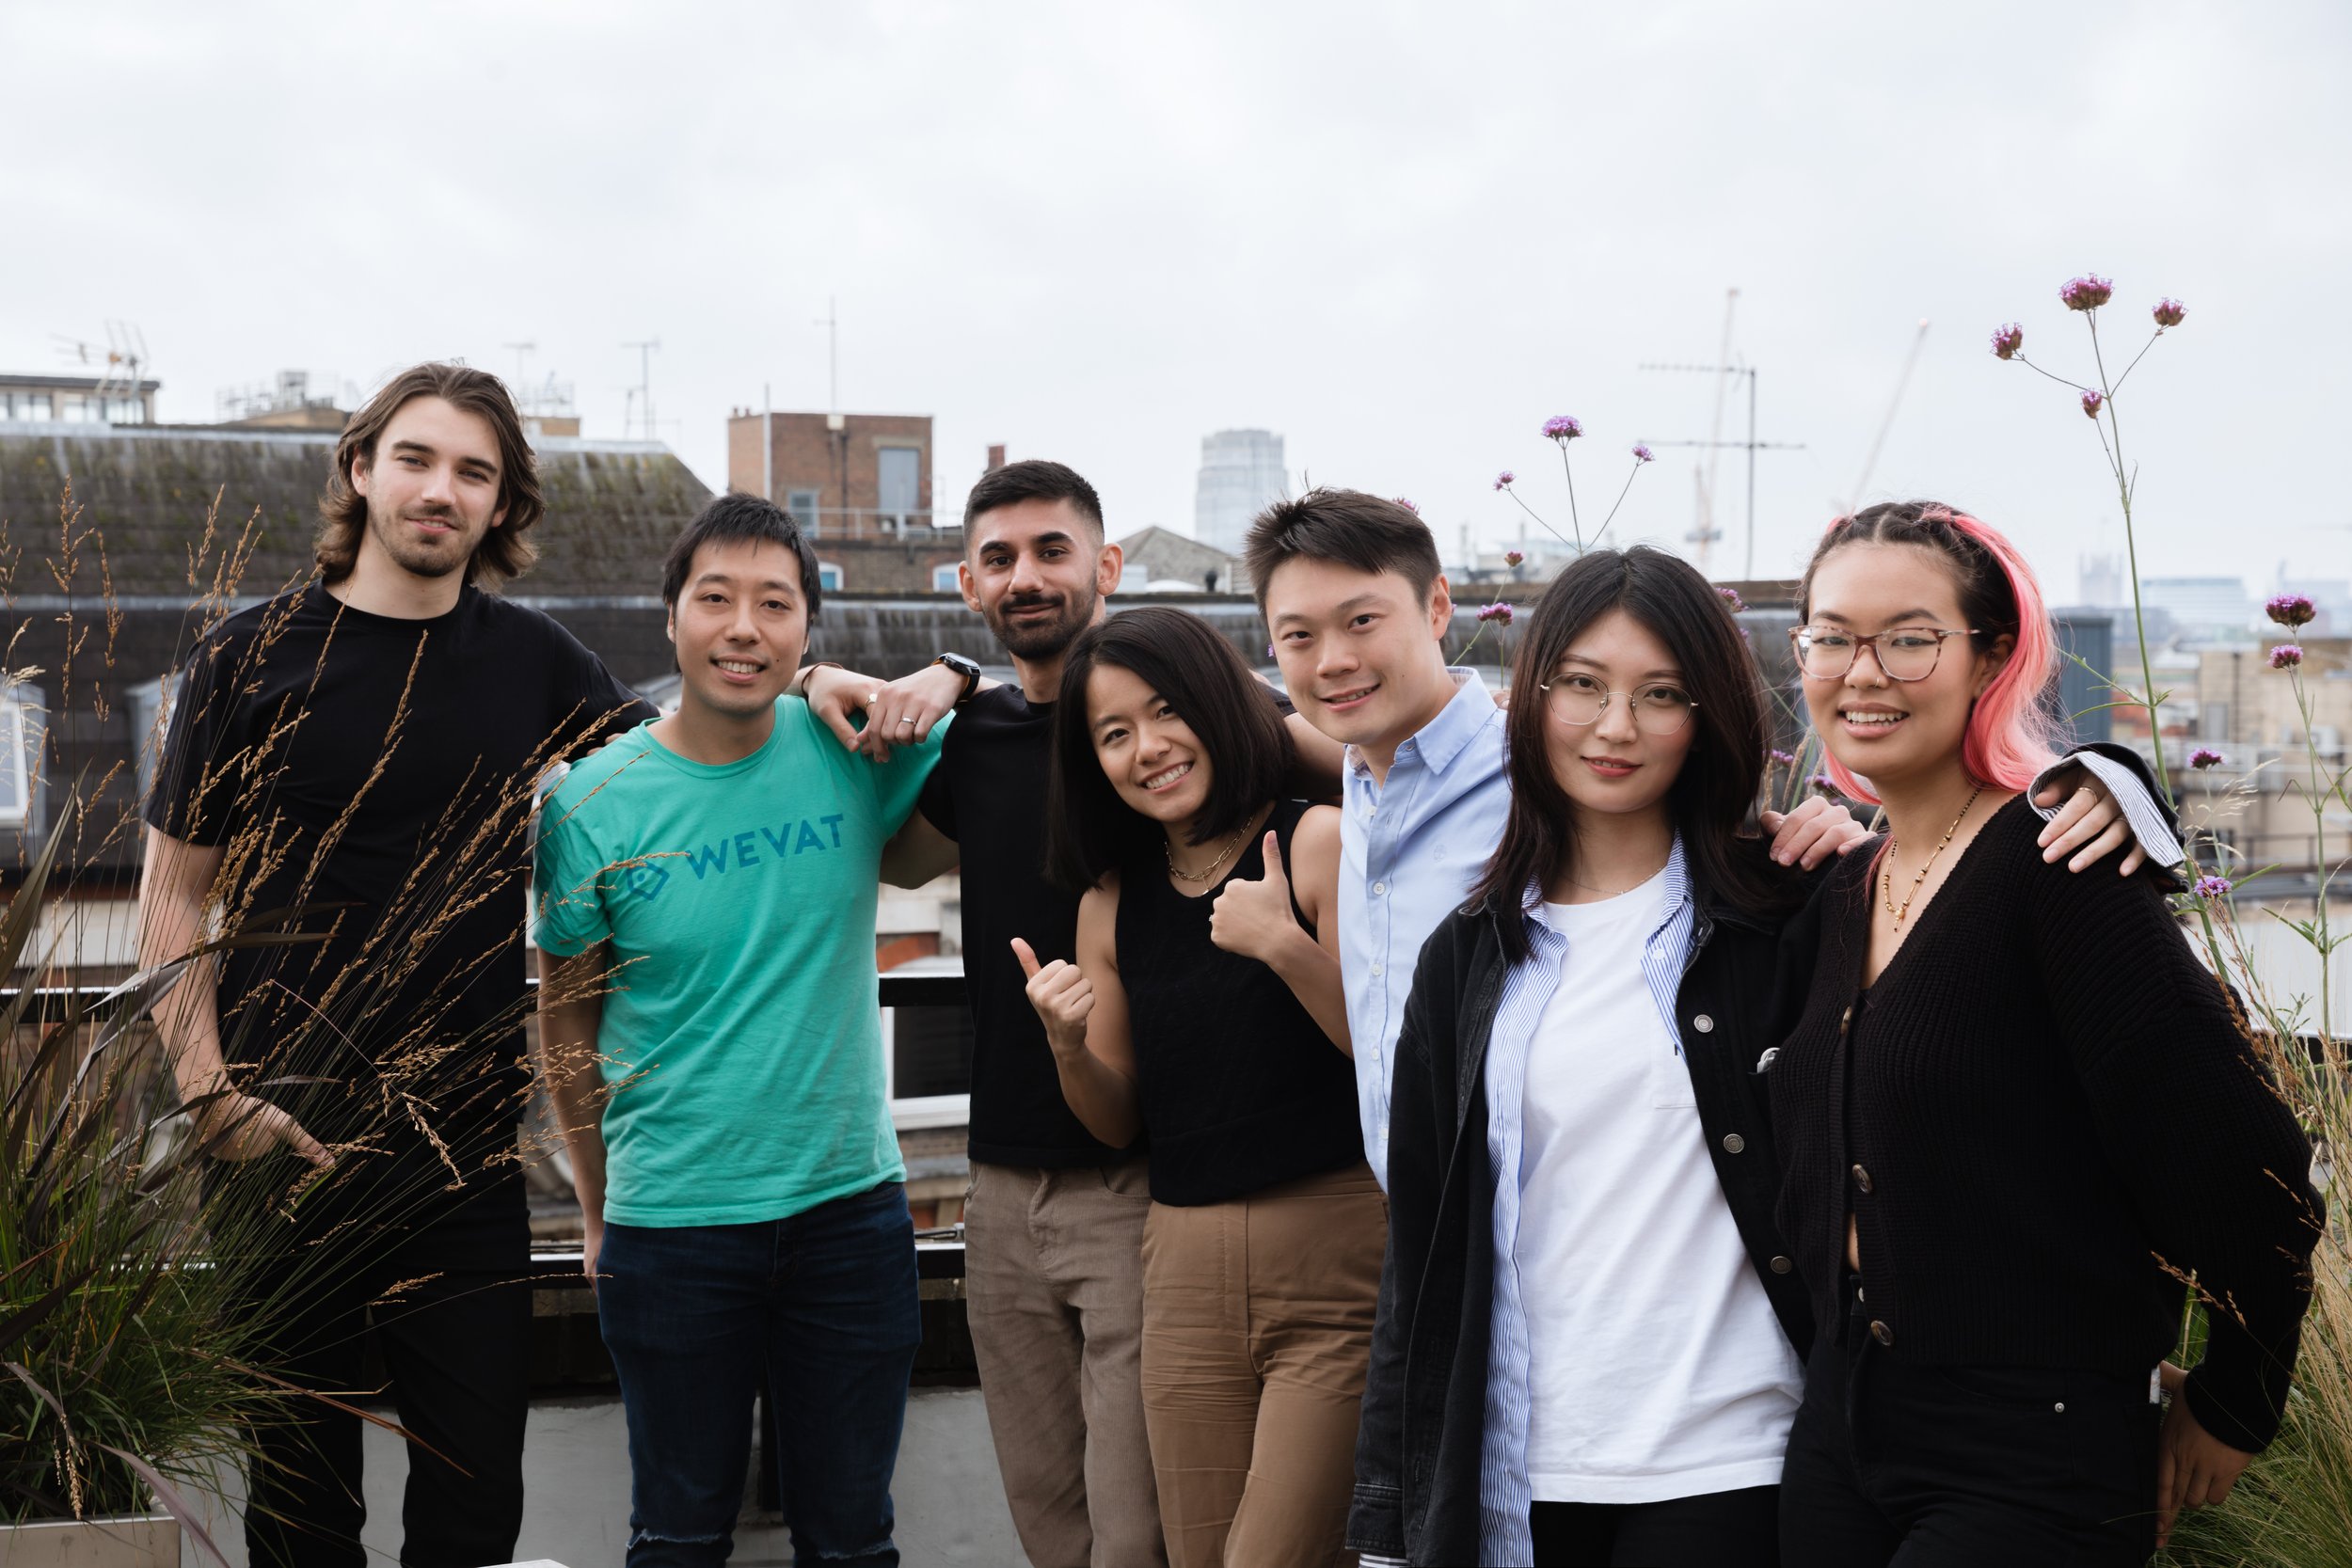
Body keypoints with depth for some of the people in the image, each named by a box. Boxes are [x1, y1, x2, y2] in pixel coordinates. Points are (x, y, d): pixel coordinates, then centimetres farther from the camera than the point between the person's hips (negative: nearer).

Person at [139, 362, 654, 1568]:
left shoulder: (535, 662, 6)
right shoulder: (255, 657, 0)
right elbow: (175, 897, 2)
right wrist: (213, 1096, -10)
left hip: (465, 1146, 2)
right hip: (282, 1142, -2)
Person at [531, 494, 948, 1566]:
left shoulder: (855, 752, -5)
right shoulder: (593, 800, -6)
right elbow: (567, 1020, 5)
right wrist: (599, 1212, 8)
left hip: (851, 1204, 1)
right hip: (670, 1224, -1)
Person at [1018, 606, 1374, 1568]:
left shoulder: (1317, 841, -4)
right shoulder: (1113, 901, 10)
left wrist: (1285, 946, -21)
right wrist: (1067, 1046, -3)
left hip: (1337, 1252, -5)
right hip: (1187, 1269, 5)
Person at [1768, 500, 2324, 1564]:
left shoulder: (2057, 866, -14)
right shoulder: (1839, 891, 9)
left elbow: (2245, 1175, -16)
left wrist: (2227, 1415, -6)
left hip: (2032, 1481, -7)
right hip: (1837, 1445, 7)